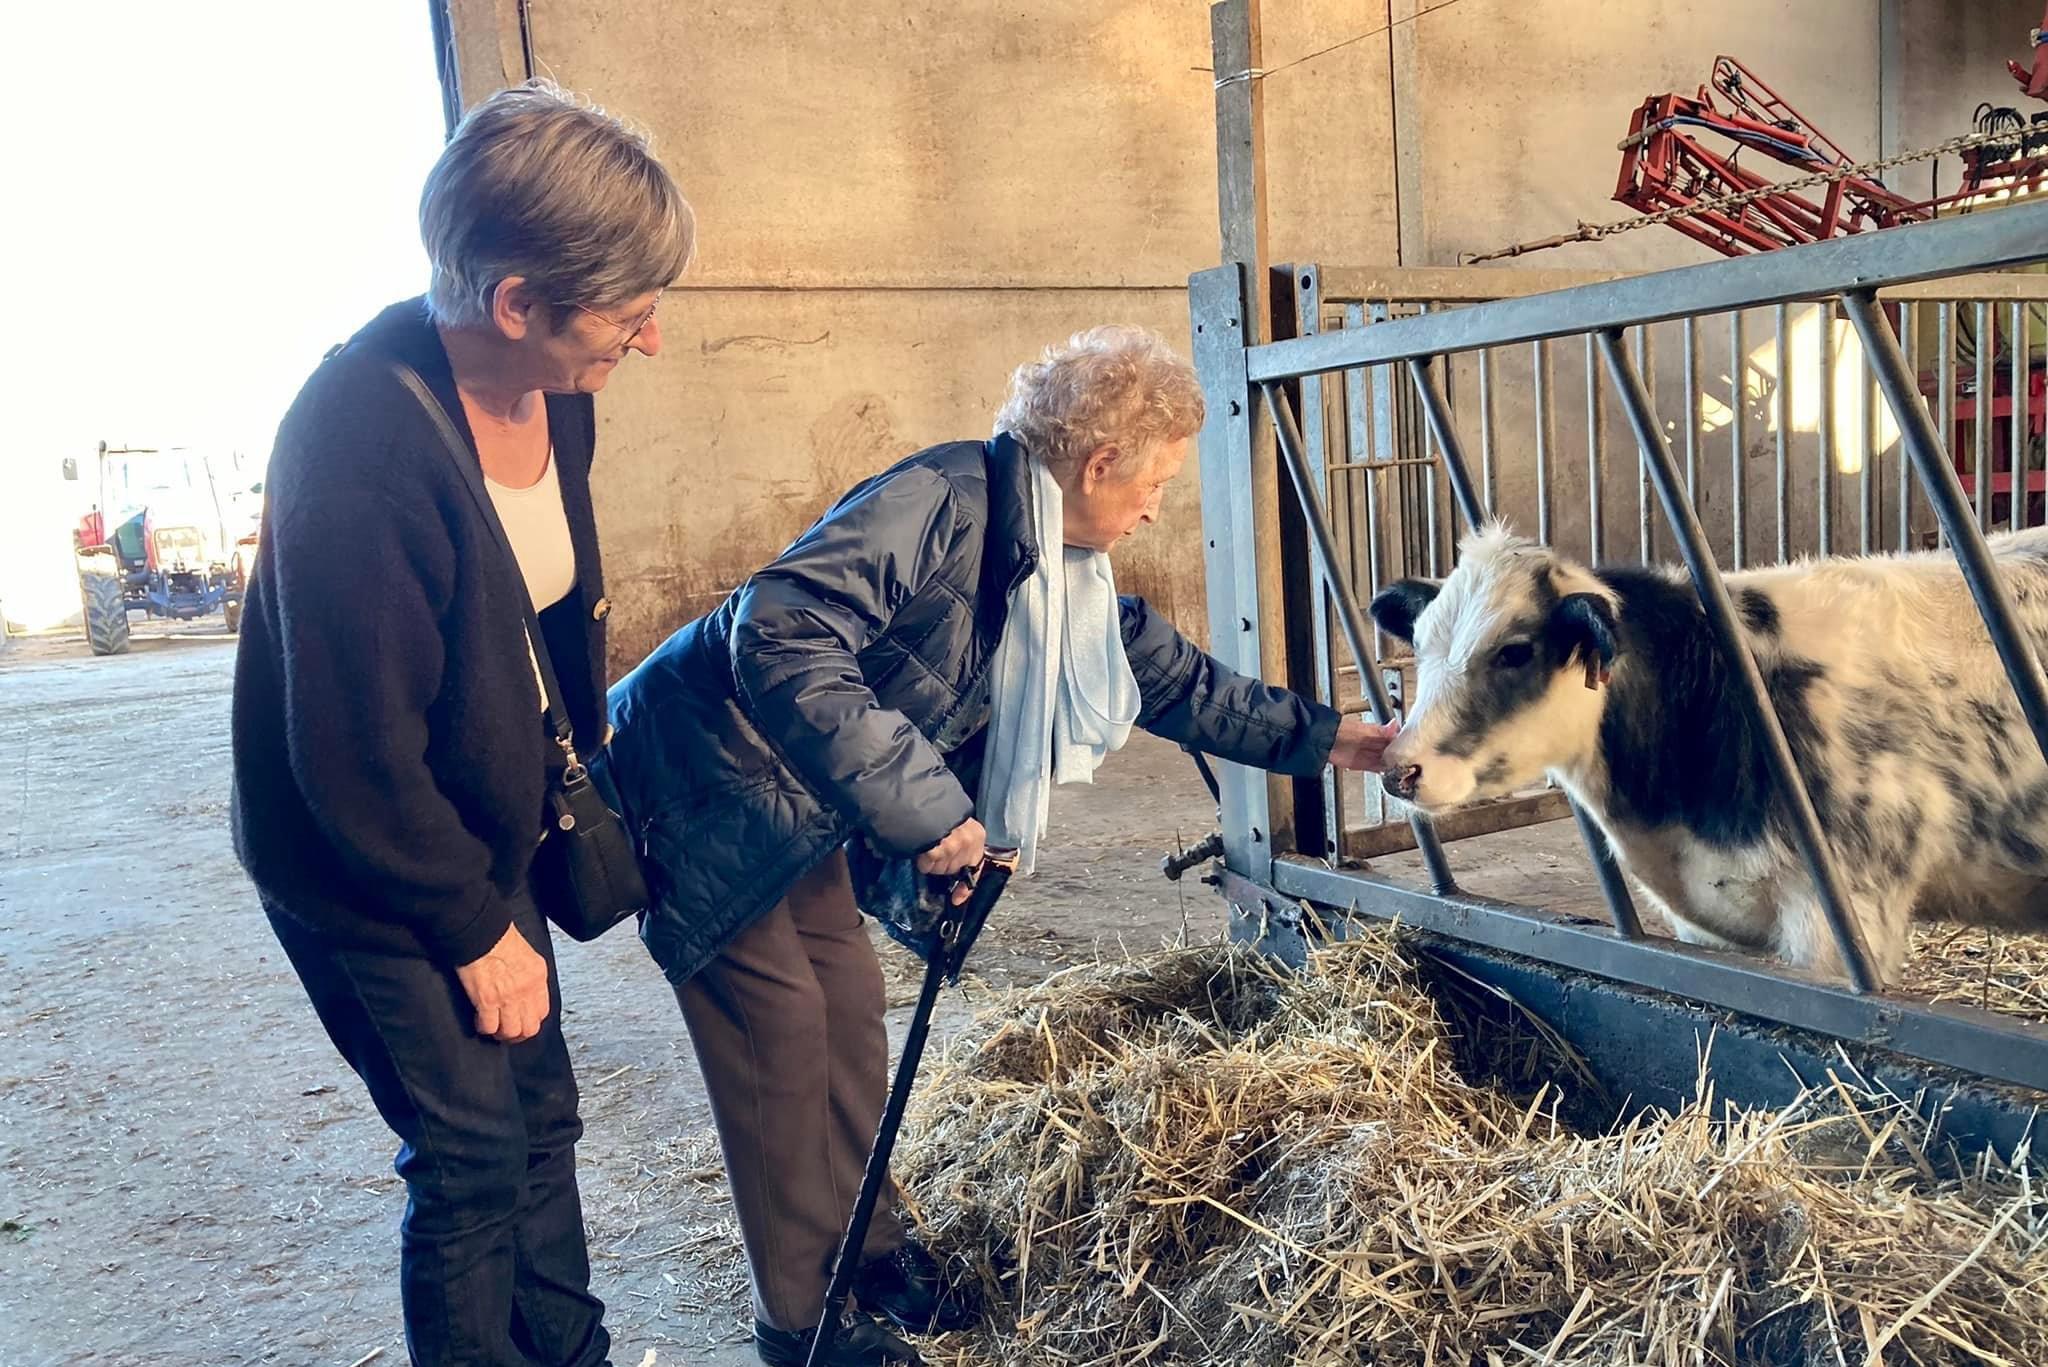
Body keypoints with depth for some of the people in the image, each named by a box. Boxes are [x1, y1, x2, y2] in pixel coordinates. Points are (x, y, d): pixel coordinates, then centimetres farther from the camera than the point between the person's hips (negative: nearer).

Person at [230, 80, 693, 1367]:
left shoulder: (550, 389, -9)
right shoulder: (362, 451, -31)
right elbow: (357, 764, -25)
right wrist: (477, 932, -13)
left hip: (483, 835, 7)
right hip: (364, 868, -7)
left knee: (542, 1115, 17)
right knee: (475, 1156, 3)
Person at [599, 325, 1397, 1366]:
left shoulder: (1068, 576, 3)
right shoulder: (946, 499, -26)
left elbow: (1171, 676, 16)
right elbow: (781, 630, -36)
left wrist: (1319, 738, 21)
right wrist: (917, 803, -36)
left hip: (799, 809, 8)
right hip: (701, 776, -8)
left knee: (850, 1002, 11)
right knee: (780, 1024, -3)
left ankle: (863, 1241, 32)